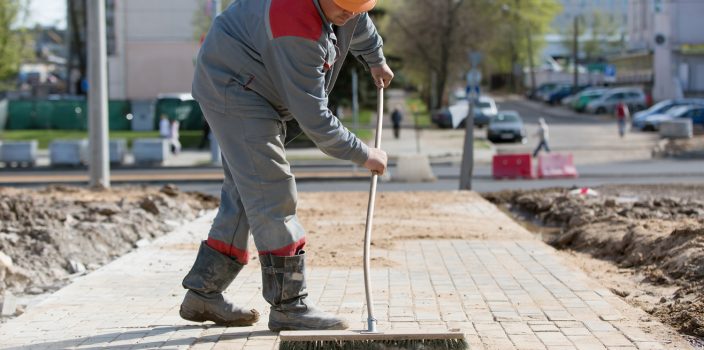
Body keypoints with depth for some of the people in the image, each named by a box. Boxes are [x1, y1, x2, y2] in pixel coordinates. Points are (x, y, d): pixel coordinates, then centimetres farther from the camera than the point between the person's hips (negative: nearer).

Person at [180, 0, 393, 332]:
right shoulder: (298, 27, -33)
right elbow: (313, 117, -28)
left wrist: (376, 60, 38)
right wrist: (363, 155, -18)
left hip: (259, 92, 10)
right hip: (232, 89, -10)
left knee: (244, 196, 9)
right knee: (272, 196, -14)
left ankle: (203, 293, 15)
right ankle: (288, 306, -11)